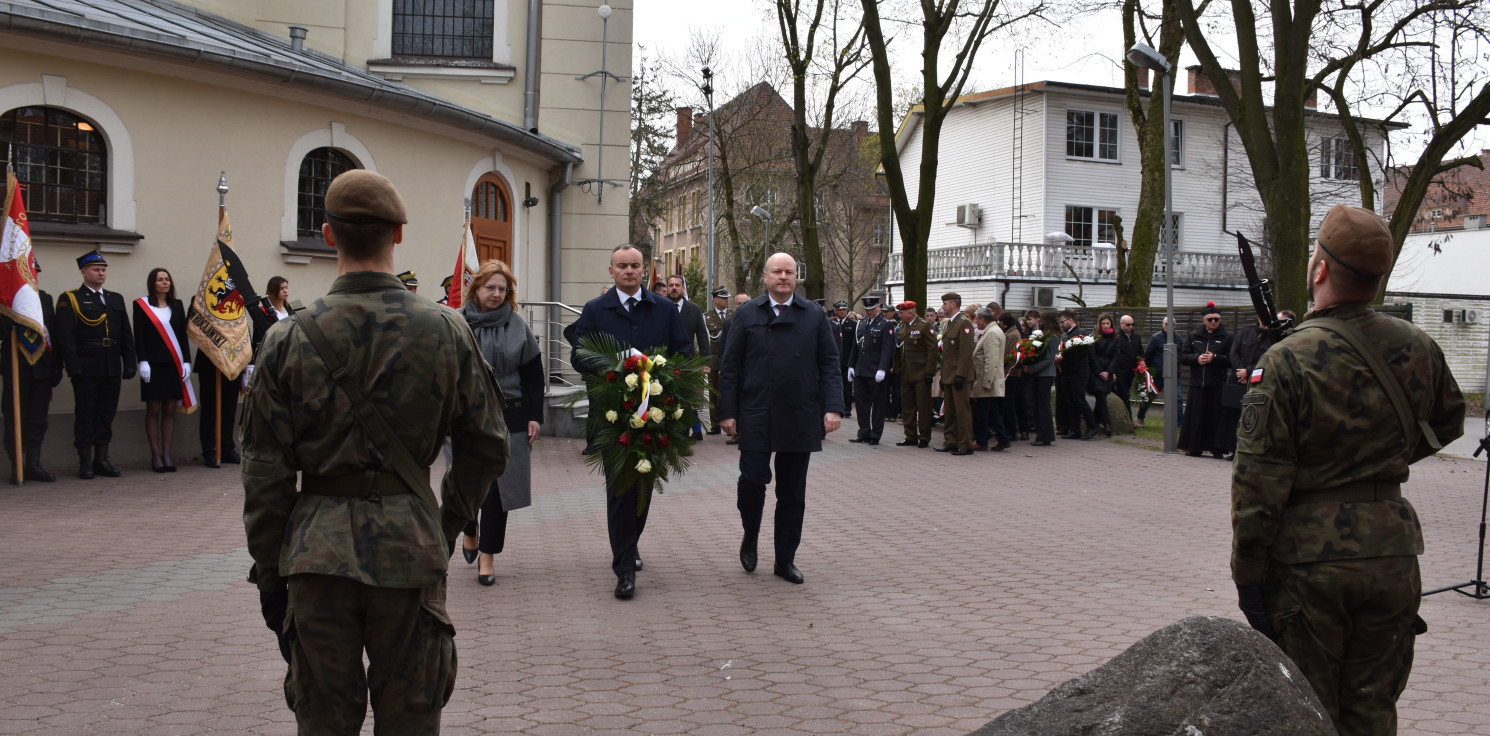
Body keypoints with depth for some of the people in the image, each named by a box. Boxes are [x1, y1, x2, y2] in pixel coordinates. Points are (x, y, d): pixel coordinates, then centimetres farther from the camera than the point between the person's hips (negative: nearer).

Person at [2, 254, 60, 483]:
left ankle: (34, 465, 13)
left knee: (38, 421, 7)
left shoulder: (46, 298, 13)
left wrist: (57, 367, 7)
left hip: (42, 368, 4)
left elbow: (54, 334, 12)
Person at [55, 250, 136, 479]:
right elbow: (65, 337, -8)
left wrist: (129, 363, 4)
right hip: (86, 368, -5)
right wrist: (74, 367, -16)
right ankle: (85, 462, 7)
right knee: (85, 415, 2)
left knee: (107, 415, 8)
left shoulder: (116, 299, 16)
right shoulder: (70, 299, 0)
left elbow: (126, 334, 14)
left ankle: (102, 459, 16)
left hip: (112, 369, 5)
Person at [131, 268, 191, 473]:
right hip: (153, 364, -3)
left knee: (170, 410, 4)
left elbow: (183, 335, 10)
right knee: (153, 410, 0)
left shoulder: (177, 306, 12)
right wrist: (143, 362, -12)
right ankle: (155, 456, 4)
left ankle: (167, 454, 8)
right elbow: (139, 336, -3)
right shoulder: (141, 305, 2)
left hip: (174, 364, 3)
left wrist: (185, 362, 3)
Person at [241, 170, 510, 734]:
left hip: (319, 553, 0)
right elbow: (487, 446, 2)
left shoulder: (291, 339, -5)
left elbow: (265, 472, -3)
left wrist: (268, 574, 6)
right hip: (411, 549, 0)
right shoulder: (447, 332, -4)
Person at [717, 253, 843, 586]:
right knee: (752, 479, -8)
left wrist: (833, 407, -6)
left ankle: (785, 560, 18)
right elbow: (731, 366, 3)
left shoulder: (814, 316, 7)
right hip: (756, 417, -1)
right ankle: (750, 537, 21)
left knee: (792, 492, 7)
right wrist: (727, 411, -3)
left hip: (800, 418, 2)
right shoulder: (748, 314, 4)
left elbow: (829, 364, 5)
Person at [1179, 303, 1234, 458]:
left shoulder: (1227, 337, 2)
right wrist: (1197, 358, -10)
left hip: (1217, 385, -2)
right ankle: (1195, 447, 12)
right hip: (1197, 384, 2)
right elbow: (1183, 356, 7)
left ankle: (1217, 449, 3)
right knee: (1196, 416, 5)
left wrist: (1214, 358, -16)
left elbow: (1232, 361, -5)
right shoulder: (1194, 336, 11)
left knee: (1217, 416, -2)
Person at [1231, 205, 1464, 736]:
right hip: (1391, 549, 4)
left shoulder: (1287, 360, -15)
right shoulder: (1417, 348, -1)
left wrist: (1247, 574, -8)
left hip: (1306, 559, -4)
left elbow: (1258, 481, -15)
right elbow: (1447, 424, 19)